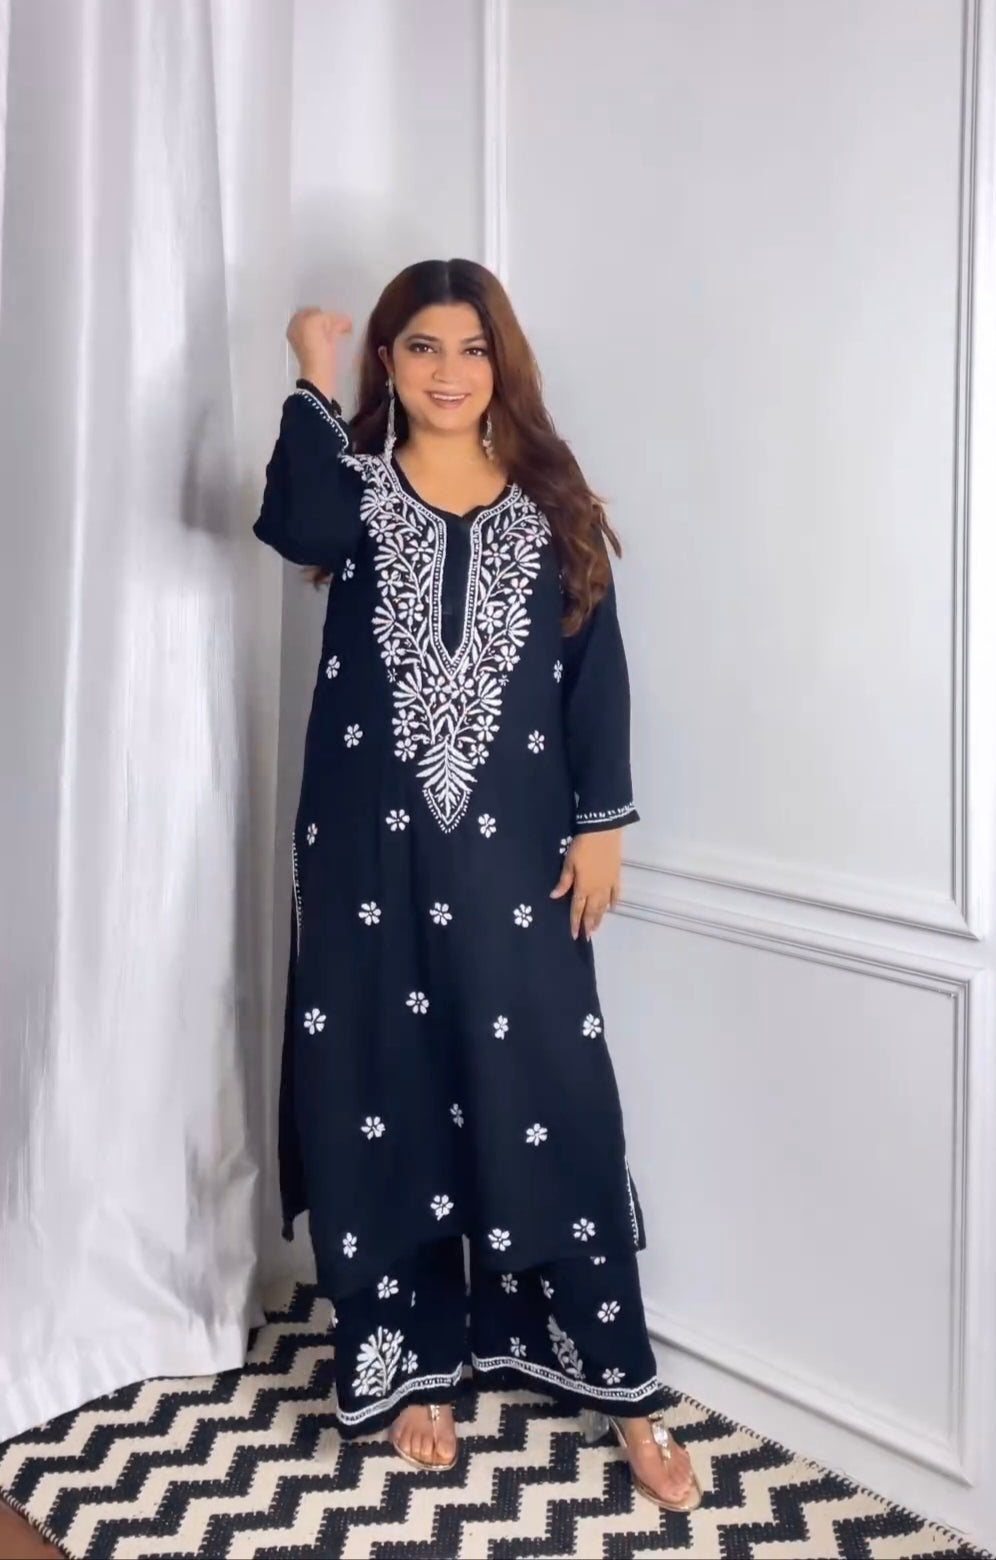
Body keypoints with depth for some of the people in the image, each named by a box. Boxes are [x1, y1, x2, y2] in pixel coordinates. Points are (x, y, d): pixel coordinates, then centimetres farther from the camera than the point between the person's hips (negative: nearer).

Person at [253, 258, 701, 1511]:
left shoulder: (549, 501, 7)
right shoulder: (357, 488, 3)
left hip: (513, 850, 0)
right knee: (385, 1101, 7)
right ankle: (412, 1364, 25)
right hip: (373, 846, 0)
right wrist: (312, 382, -12)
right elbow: (295, 528, -22)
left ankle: (620, 1388, 16)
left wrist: (601, 822, -1)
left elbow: (596, 669, 4)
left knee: (550, 1108, 3)